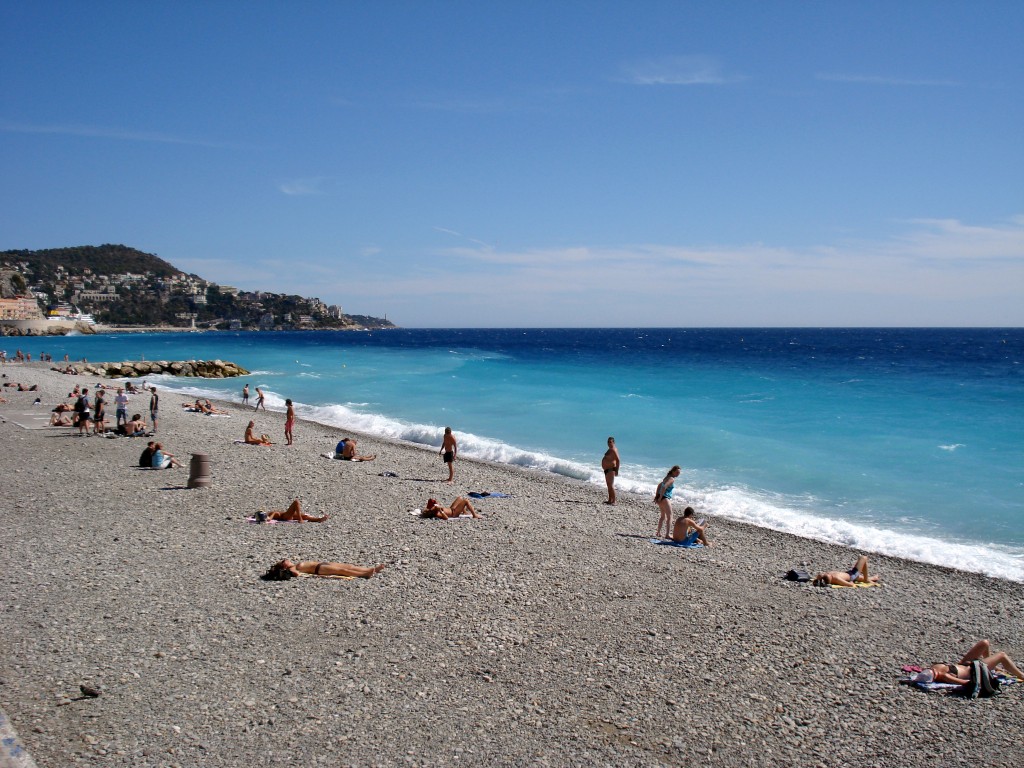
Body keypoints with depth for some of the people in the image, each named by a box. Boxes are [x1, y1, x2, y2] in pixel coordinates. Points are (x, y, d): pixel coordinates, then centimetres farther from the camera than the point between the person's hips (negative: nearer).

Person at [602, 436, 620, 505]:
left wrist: (617, 471, -25)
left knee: (611, 485, -13)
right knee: (609, 485, 14)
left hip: (611, 470, -11)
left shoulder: (613, 450, -16)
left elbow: (618, 460, -23)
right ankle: (610, 500, 19)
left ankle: (613, 501, -13)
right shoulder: (610, 449, 17)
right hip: (607, 469, 11)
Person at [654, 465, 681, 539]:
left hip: (661, 497, 10)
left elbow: (659, 484, 23)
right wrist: (660, 498, -21)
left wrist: (657, 495, 20)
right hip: (665, 498, -10)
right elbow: (664, 487, -28)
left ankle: (658, 532, 30)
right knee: (669, 516, -6)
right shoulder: (672, 479, -15)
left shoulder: (668, 477, 16)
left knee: (663, 515, 23)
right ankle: (668, 534, -11)